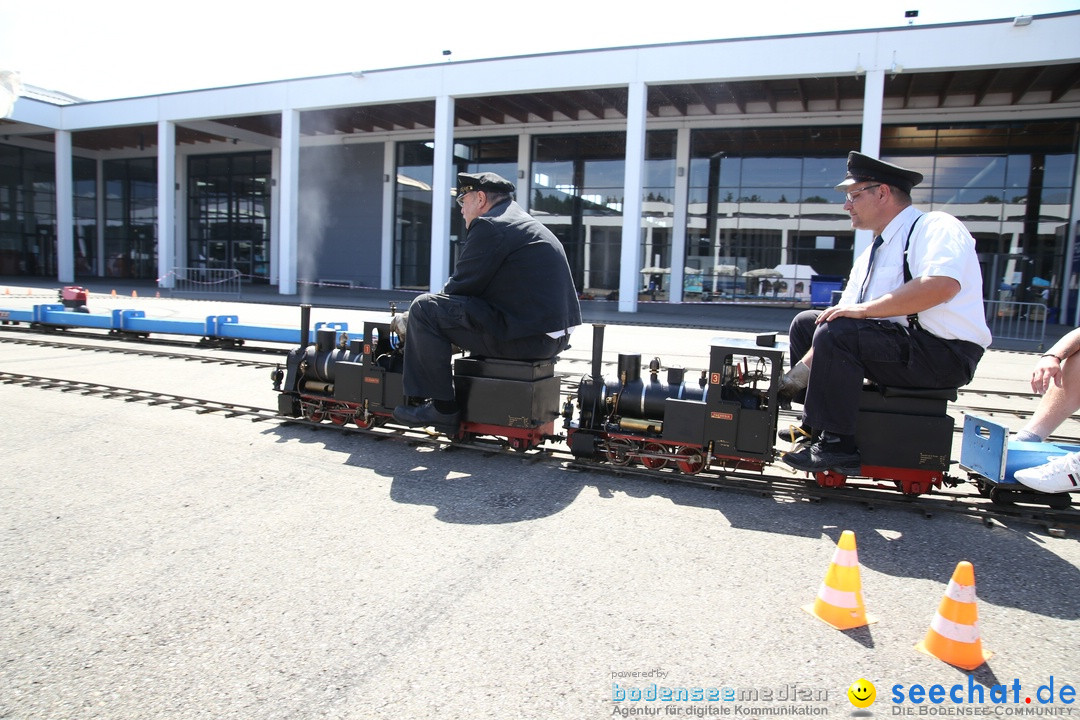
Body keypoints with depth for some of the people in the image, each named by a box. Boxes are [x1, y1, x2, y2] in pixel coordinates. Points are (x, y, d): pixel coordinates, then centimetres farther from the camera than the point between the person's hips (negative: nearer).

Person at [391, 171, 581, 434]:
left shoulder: (489, 225, -9)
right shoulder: (527, 223, 23)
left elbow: (460, 287, -9)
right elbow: (474, 286, 24)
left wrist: (413, 317, 8)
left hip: (527, 338, -11)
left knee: (425, 309, -9)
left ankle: (443, 408, -3)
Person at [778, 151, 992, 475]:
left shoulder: (936, 226, -8)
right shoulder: (870, 256, 17)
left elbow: (942, 285, -29)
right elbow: (840, 319, 13)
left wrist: (864, 309, -25)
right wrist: (796, 375, 1)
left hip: (942, 354, -9)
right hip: (894, 341, 9)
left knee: (837, 333, -28)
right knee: (806, 323, 9)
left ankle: (836, 447, -19)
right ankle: (814, 427, 9)